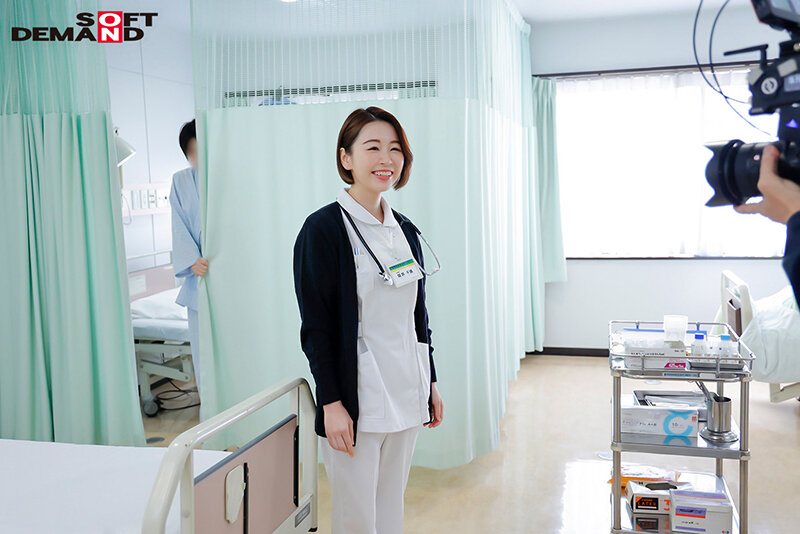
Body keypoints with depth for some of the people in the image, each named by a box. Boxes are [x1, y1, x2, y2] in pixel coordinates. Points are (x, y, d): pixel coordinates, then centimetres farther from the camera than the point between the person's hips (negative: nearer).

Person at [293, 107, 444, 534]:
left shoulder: (404, 229, 10)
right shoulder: (323, 228, -11)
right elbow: (315, 326, -13)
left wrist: (430, 383, 14)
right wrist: (331, 403, -16)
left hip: (406, 395, 6)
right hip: (355, 401, -6)